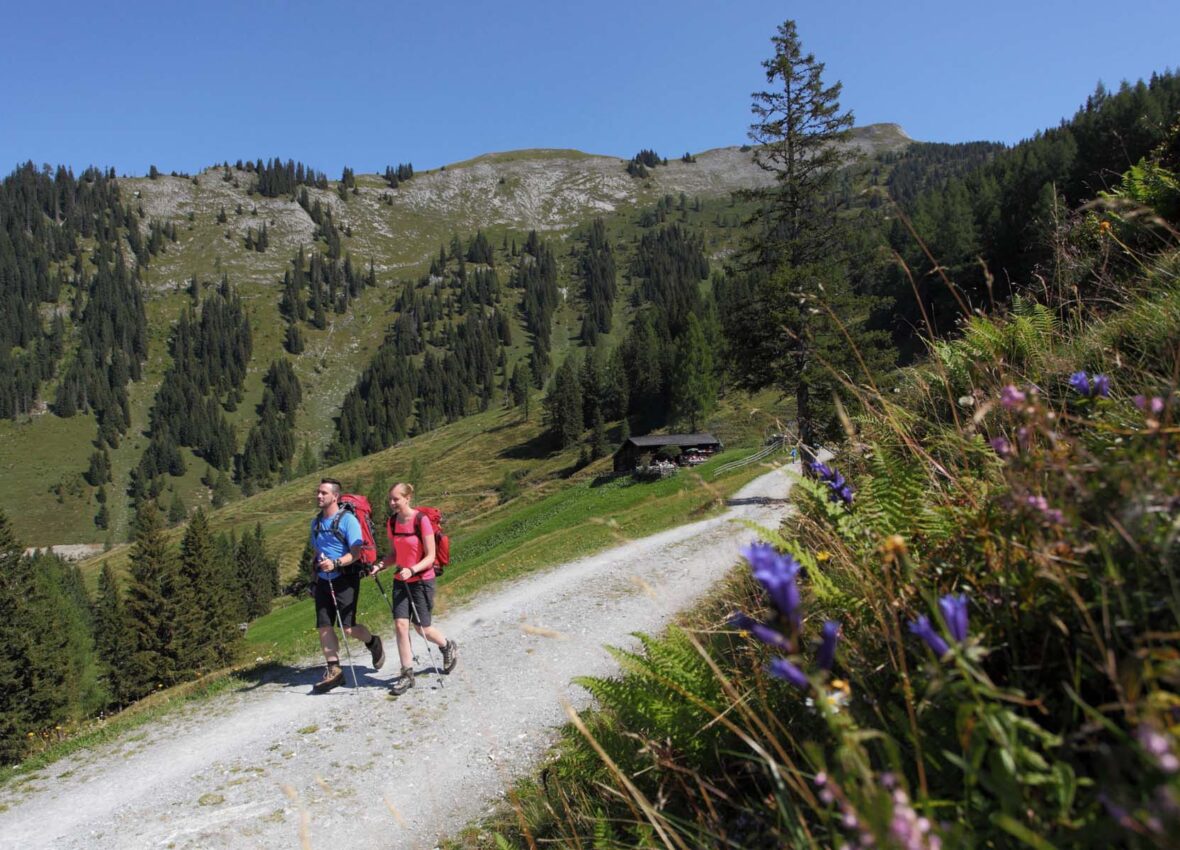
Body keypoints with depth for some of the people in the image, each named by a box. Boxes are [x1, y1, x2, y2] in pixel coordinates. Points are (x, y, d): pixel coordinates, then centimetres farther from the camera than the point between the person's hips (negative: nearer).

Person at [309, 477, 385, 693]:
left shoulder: (348, 520, -11)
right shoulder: (316, 522, 11)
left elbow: (356, 553, -17)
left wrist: (335, 563, -30)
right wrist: (318, 564, 11)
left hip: (345, 579, -6)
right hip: (323, 580, 7)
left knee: (347, 628, -7)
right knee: (324, 627, 2)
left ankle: (373, 643, 22)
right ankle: (333, 670, 10)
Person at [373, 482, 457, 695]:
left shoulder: (421, 520, -16)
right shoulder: (392, 522, 1)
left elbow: (430, 556, -15)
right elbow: (393, 554, 11)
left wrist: (412, 570, -29)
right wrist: (380, 565, -7)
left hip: (422, 580, -5)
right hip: (400, 580, 5)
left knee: (422, 628, 2)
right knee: (400, 624, -5)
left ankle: (449, 647, 32)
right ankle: (407, 674, 6)